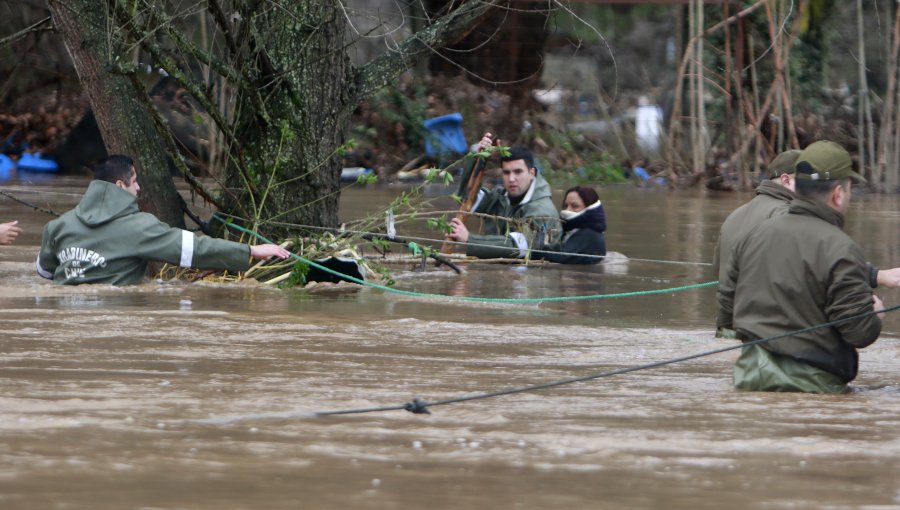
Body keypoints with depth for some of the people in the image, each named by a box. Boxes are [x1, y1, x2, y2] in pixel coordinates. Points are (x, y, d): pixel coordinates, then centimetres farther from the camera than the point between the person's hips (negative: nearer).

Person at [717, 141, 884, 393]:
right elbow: (861, 332, -14)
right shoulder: (840, 249, -14)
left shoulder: (756, 235, 9)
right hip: (810, 382, -7)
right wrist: (876, 314, 9)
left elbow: (726, 315, 15)